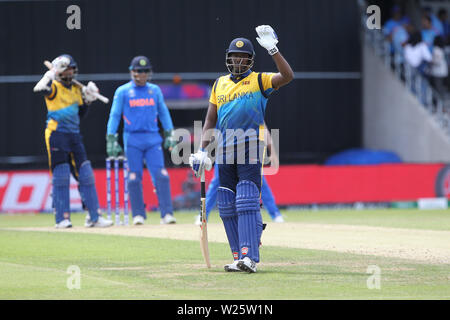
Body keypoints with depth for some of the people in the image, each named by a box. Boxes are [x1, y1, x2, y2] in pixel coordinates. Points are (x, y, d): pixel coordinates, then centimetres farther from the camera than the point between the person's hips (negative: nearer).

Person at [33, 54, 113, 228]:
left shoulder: (76, 90, 15)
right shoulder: (54, 87, -5)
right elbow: (40, 89, -28)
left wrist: (87, 100, 8)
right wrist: (51, 75, -34)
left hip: (74, 135, 7)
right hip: (56, 134, -6)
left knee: (86, 175, 3)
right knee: (61, 177, -5)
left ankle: (94, 217, 7)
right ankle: (62, 219, 0)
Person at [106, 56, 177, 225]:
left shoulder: (155, 90, 11)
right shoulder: (122, 91, 3)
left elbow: (163, 113, 15)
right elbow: (114, 116, 3)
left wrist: (169, 134, 8)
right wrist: (111, 139, -4)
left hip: (153, 138, 2)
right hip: (132, 139, -2)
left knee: (161, 176, -9)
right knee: (134, 178, -2)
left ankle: (166, 214, -9)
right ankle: (138, 215, 7)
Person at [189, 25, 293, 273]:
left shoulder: (259, 80, 3)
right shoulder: (219, 84, 18)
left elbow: (287, 76, -15)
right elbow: (210, 120, 19)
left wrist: (272, 49, -23)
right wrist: (202, 150, 9)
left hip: (251, 149, -6)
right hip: (224, 153, 6)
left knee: (247, 203, -15)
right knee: (227, 206, 4)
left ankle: (250, 257, -20)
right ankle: (239, 258, 10)